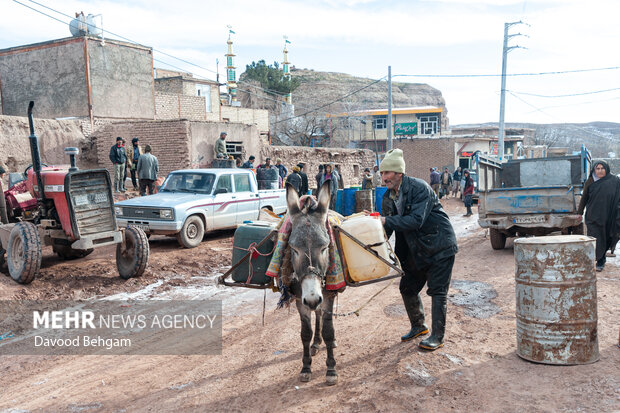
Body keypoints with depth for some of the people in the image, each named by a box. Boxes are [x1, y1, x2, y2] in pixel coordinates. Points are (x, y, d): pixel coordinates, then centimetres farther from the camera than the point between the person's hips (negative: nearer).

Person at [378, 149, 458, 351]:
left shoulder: (419, 188, -21)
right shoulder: (388, 197, 0)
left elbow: (416, 220, -31)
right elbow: (387, 228, 3)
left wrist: (387, 221, -33)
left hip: (439, 246, -7)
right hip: (416, 249, 8)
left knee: (437, 291, -3)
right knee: (407, 288, 12)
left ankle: (437, 336, 8)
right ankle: (418, 326, 32)